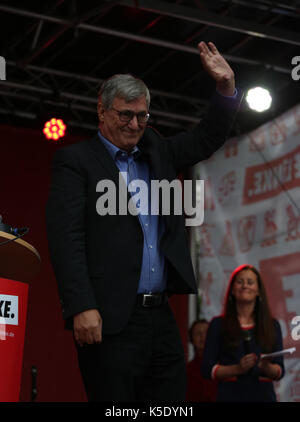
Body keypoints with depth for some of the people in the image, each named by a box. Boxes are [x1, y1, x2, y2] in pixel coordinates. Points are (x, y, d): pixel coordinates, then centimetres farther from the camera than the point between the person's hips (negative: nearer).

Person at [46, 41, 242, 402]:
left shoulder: (156, 152, 20)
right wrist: (82, 308, -19)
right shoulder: (75, 161, 1)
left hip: (160, 317, 6)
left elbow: (207, 139, 24)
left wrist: (226, 87, 6)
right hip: (109, 319, -6)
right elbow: (66, 236, -9)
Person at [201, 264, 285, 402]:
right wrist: (236, 369, -12)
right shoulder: (218, 324, 8)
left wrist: (268, 368, -9)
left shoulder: (272, 325, 13)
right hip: (230, 395, -1)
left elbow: (280, 371, 11)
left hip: (263, 395, 1)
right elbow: (207, 369, 2)